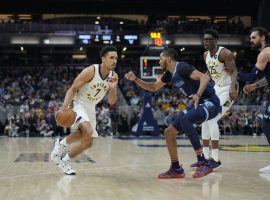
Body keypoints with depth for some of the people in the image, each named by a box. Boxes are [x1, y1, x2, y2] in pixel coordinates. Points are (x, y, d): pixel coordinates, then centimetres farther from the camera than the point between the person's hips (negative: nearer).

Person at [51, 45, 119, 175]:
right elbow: (72, 89, -18)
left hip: (90, 108, 7)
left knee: (88, 142, 8)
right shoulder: (90, 71, -21)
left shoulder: (113, 76, -3)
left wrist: (113, 88, -21)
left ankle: (64, 161, 27)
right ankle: (62, 144, -8)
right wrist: (64, 108, -32)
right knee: (88, 131, -32)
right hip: (77, 104, -7)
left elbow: (111, 102, 0)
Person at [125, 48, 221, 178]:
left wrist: (198, 95, -43)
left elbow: (205, 77, -28)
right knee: (169, 132, 6)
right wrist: (135, 79, 12)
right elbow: (153, 87, 24)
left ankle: (204, 164, -33)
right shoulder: (169, 74, 12)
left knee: (185, 119, -36)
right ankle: (176, 169, 17)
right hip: (198, 104, 10)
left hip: (210, 103, -10)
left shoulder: (182, 67, -16)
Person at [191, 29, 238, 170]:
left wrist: (233, 88, -37)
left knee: (212, 120, -18)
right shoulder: (206, 55, 7)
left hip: (228, 89, -9)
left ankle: (215, 159, -13)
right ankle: (205, 158, 15)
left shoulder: (224, 53, -17)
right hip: (216, 88, 9)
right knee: (205, 120, 7)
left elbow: (233, 71, -23)